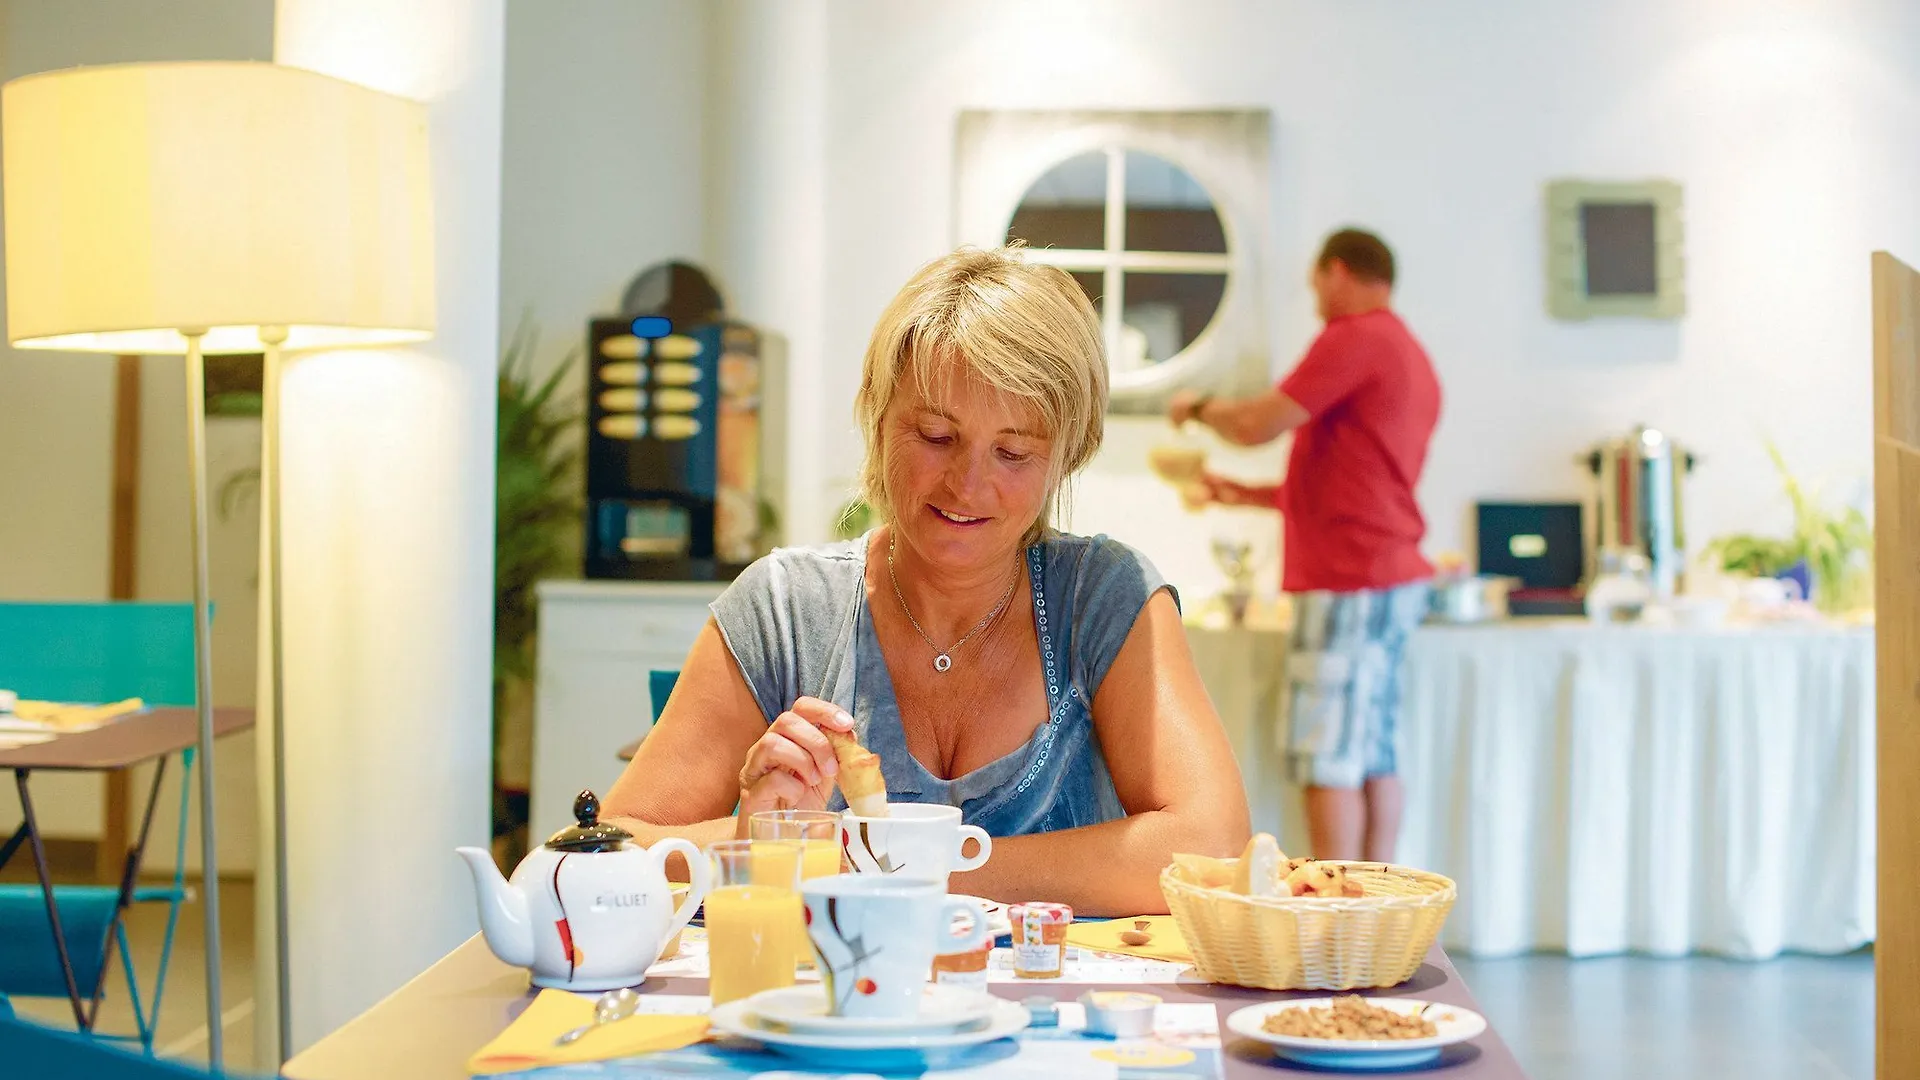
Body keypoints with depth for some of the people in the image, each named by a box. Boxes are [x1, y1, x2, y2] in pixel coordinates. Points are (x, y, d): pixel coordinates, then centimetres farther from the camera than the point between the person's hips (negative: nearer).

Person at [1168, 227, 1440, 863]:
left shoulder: (1355, 338, -10)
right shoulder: (1412, 358, 21)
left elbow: (1256, 426, -14)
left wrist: (1199, 407, 6)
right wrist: (1245, 495, 27)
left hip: (1349, 584, -10)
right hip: (1393, 578, 10)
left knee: (1329, 761, -7)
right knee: (1374, 756, 9)